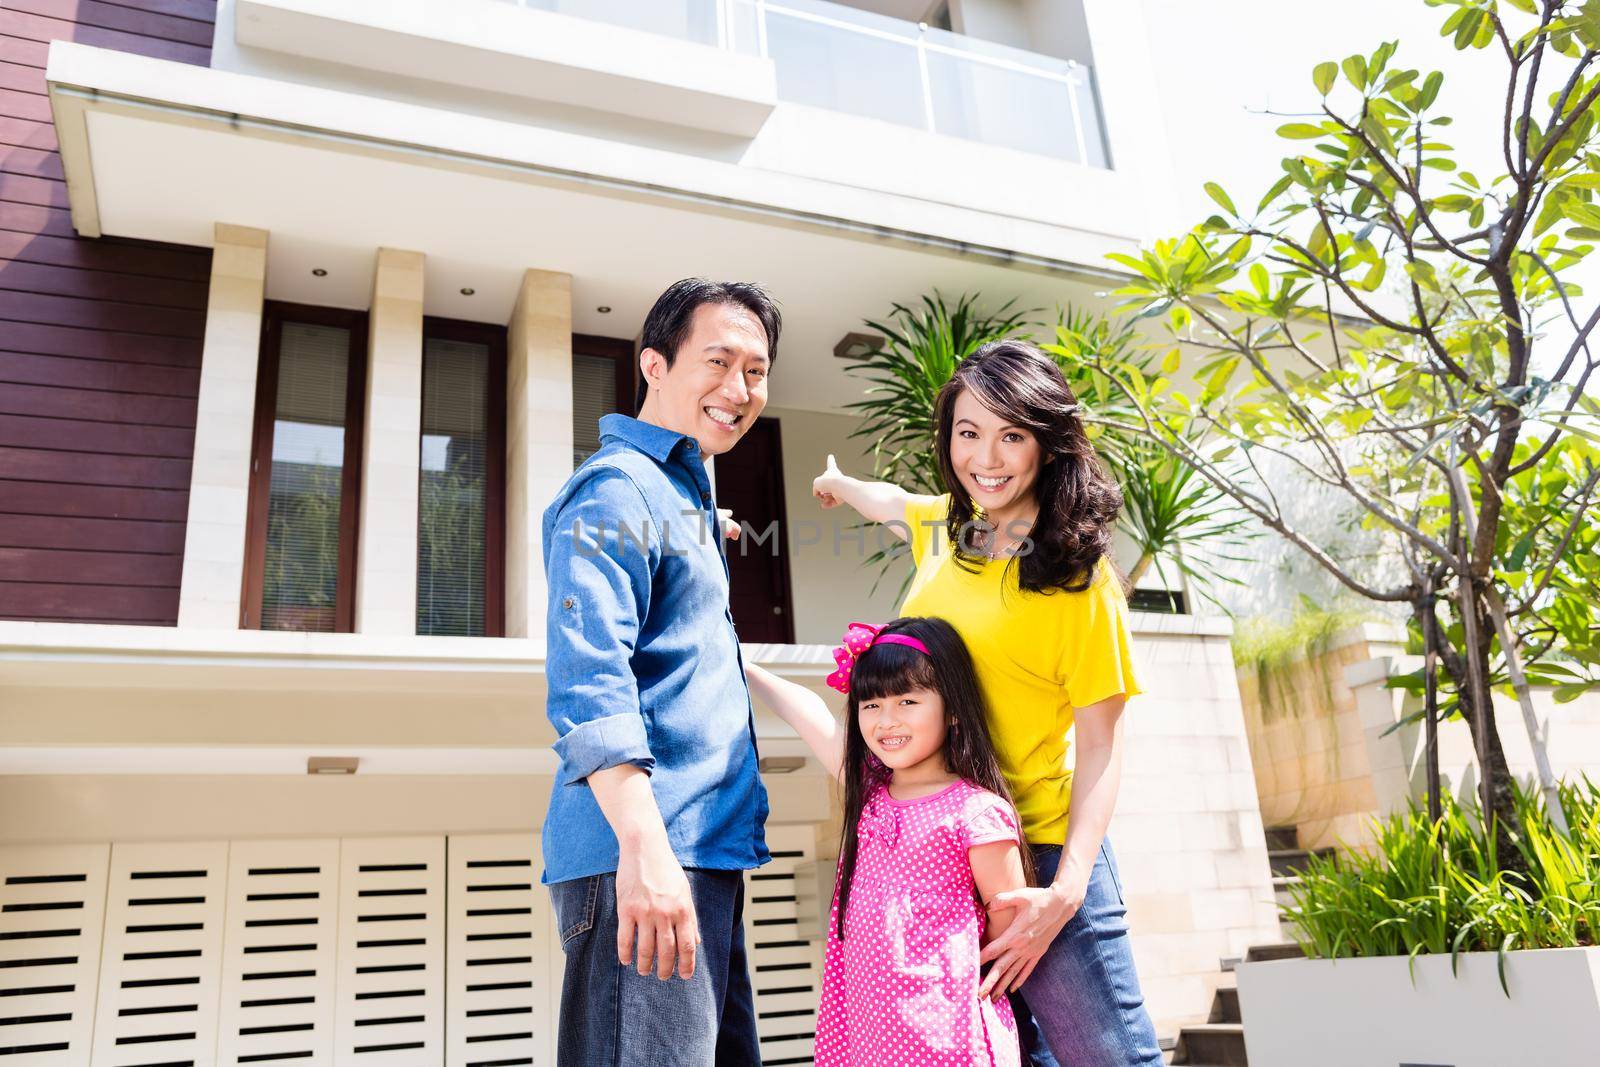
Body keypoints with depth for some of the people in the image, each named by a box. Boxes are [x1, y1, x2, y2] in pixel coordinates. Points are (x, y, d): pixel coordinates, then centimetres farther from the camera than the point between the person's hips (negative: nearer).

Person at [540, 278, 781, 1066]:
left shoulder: (685, 494, 22)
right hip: (646, 859, -10)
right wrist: (643, 843, -31)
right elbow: (588, 674, -23)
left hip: (702, 855, 10)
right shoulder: (619, 488, -9)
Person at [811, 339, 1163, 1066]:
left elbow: (1100, 745, -11)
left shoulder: (1079, 574, -10)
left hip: (1039, 861, -5)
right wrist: (840, 483, 50)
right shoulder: (943, 529, 5)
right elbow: (891, 502, 30)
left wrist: (1067, 889, -21)